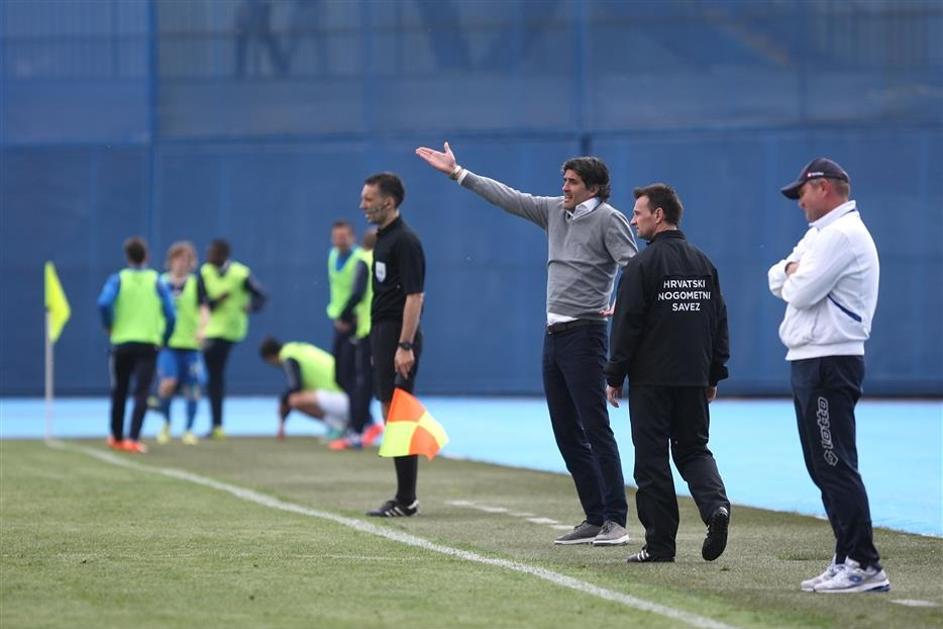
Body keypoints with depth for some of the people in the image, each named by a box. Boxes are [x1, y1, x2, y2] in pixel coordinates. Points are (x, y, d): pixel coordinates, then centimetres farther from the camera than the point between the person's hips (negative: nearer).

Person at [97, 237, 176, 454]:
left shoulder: (118, 279, -1)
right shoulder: (156, 281, 2)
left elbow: (104, 303, -18)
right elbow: (170, 315, -4)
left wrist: (109, 327, -3)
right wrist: (163, 339, 10)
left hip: (122, 342, 1)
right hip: (149, 343, -1)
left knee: (119, 392, 17)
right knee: (141, 393, -4)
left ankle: (116, 437, 29)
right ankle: (133, 439, -18)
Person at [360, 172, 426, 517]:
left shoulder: (404, 241, -14)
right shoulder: (383, 238, 15)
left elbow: (414, 296, -19)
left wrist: (405, 345, -24)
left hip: (398, 336, -10)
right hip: (383, 334, 10)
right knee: (392, 416, 11)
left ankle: (406, 500, -5)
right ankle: (404, 497, 14)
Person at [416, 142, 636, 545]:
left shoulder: (608, 219, -8)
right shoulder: (555, 211, 13)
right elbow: (508, 198, 19)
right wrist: (458, 174, 19)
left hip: (584, 334, -8)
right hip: (554, 332, 8)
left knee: (596, 428, -11)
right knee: (567, 433, 8)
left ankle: (615, 522, -12)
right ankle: (595, 519, 11)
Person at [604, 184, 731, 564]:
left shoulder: (643, 265, -10)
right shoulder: (703, 264, 10)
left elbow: (627, 324, -12)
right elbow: (719, 322, 13)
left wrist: (614, 377, -5)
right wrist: (714, 375, 18)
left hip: (651, 379, -6)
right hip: (694, 380, 6)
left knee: (651, 459, 1)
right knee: (694, 449, 15)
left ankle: (660, 544, 1)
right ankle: (716, 505, -13)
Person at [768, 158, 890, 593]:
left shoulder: (843, 234, -13)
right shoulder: (819, 234, 21)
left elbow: (800, 292, -19)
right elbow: (778, 281, 18)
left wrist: (794, 277, 3)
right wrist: (791, 272, -3)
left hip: (829, 363, -11)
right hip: (809, 361, 11)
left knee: (836, 466, -13)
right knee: (823, 467, 11)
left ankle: (864, 566, -16)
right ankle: (847, 561, 14)